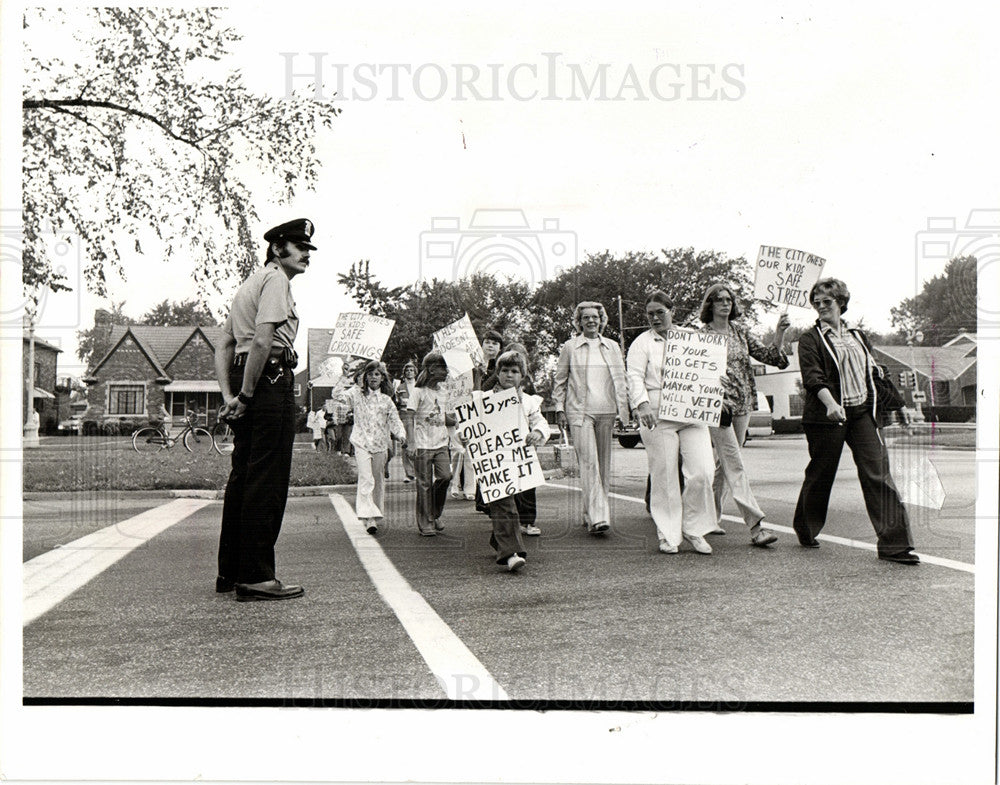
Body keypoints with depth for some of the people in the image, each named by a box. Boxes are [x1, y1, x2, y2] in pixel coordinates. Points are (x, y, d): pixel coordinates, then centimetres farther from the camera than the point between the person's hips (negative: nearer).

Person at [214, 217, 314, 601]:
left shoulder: (250, 283, 26)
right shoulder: (276, 279, -5)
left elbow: (223, 346, 20)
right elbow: (263, 341, -19)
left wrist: (229, 395, 10)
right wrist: (246, 395, -17)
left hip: (246, 381, 10)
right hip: (271, 380, -10)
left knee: (243, 477, 13)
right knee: (267, 480, -8)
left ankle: (230, 572, 21)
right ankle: (255, 577, -5)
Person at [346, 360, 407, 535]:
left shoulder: (386, 400, 7)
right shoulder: (356, 394, 4)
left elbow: (395, 421, 6)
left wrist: (401, 434, -11)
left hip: (380, 444, 3)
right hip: (362, 442, -3)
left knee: (378, 480, 10)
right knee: (366, 479, -15)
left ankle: (374, 516, 22)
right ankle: (368, 517, -19)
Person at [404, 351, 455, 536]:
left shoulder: (441, 393, 13)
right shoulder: (418, 392, -5)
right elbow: (410, 420, -8)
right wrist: (411, 444, -16)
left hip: (441, 444, 5)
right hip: (423, 445, -5)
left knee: (445, 476, -9)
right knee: (425, 484, 0)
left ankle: (436, 515, 13)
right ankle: (425, 523, 11)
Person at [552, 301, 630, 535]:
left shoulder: (612, 347, 12)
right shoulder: (570, 347, 5)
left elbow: (621, 379, 15)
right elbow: (559, 380, 9)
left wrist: (623, 409, 8)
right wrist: (559, 408, 3)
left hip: (606, 411, 4)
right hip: (579, 411, -4)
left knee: (603, 464, 6)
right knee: (588, 462, -13)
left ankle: (591, 513, 19)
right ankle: (596, 517, -17)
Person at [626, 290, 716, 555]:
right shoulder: (642, 343, 8)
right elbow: (635, 377, -4)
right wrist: (642, 404, -21)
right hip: (658, 415, -3)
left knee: (703, 471, -7)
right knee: (664, 476, -2)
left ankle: (693, 528, 11)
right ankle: (668, 535, 11)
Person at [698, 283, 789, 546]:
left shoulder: (741, 334, 12)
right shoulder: (702, 335, -1)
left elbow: (770, 356, 5)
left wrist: (779, 333, -11)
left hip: (742, 405, 5)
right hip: (717, 405, -5)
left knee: (725, 464, 11)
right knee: (735, 466, -10)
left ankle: (712, 517, 23)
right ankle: (755, 527, -13)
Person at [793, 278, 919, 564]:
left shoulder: (857, 335, 17)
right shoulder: (811, 338, 0)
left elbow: (871, 370, 26)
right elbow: (813, 376, -15)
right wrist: (831, 403, -30)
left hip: (862, 412, 4)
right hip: (827, 415, -4)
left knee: (878, 473, -6)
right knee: (820, 474, 5)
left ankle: (893, 543, -6)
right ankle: (805, 531, 26)